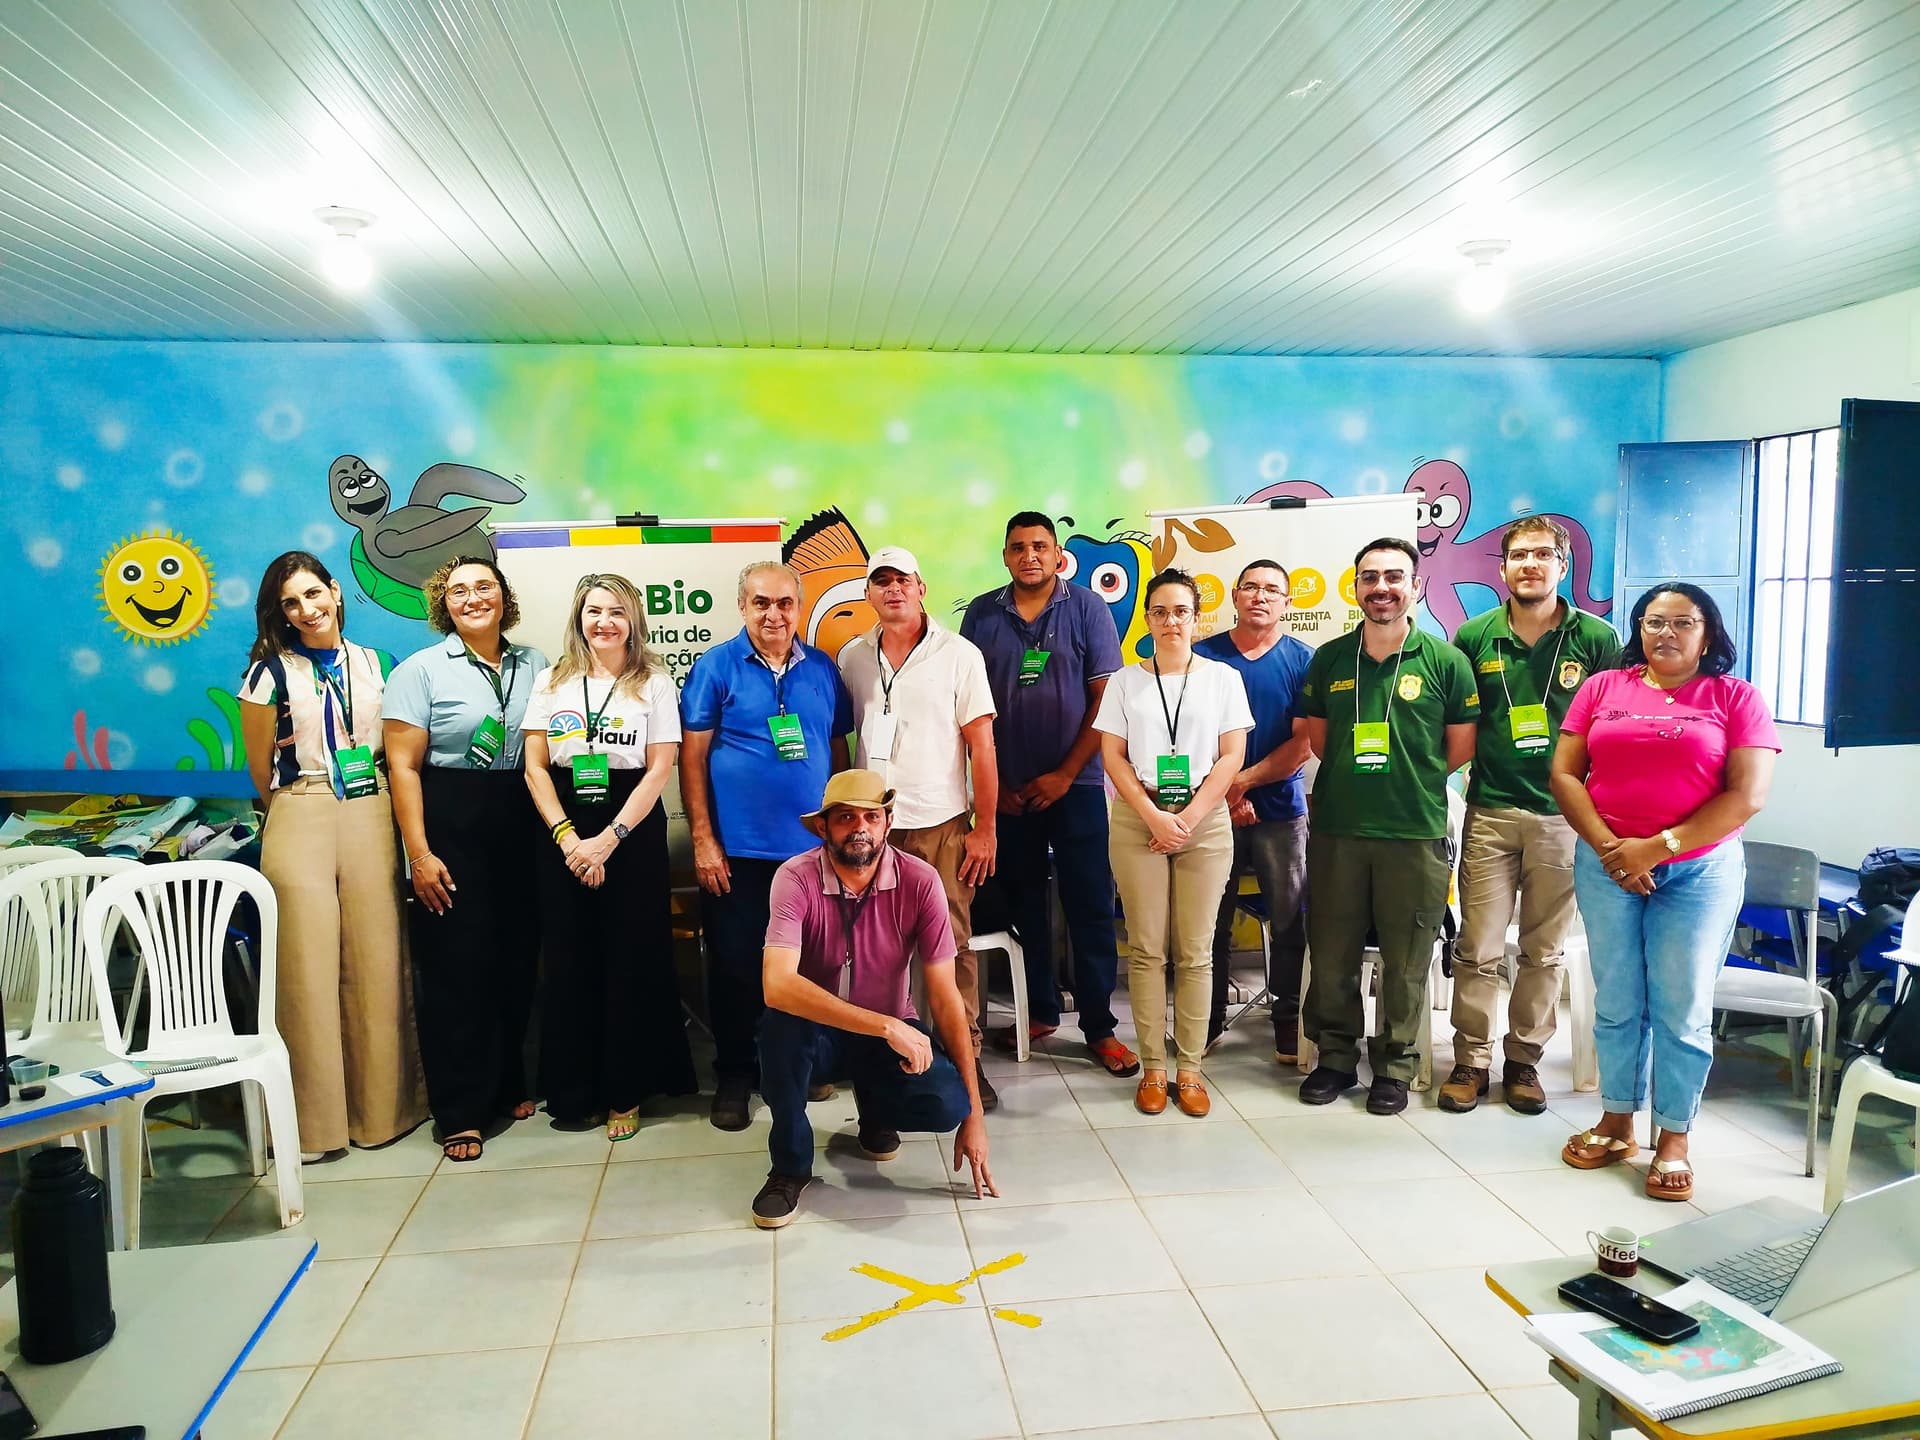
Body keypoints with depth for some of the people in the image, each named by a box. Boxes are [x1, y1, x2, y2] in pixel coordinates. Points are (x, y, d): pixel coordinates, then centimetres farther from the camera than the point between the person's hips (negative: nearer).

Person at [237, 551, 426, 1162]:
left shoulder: (376, 665, 11)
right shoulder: (270, 672, 2)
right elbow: (260, 767, 9)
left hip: (371, 817, 3)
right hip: (300, 821, -2)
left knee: (376, 963, 4)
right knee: (309, 968, -1)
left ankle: (382, 1108, 17)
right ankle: (315, 1122, 10)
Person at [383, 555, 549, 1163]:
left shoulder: (534, 665, 9)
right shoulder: (421, 669, -1)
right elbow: (403, 766, -5)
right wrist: (419, 853, -12)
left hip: (521, 827, 4)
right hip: (450, 829, -3)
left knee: (517, 959, 8)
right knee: (456, 967, 1)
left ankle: (509, 1085, 27)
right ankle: (460, 1112, 12)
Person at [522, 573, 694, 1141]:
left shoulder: (654, 684, 2)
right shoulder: (551, 684, 7)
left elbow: (660, 769, -4)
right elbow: (535, 769, 4)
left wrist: (609, 839, -13)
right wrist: (568, 838, -10)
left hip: (634, 832, -2)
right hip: (564, 834, 2)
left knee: (633, 962, 1)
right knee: (569, 962, 5)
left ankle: (625, 1093, 15)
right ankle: (574, 1093, 18)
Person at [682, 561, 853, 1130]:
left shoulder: (822, 669, 6)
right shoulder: (716, 667, -4)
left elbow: (839, 751, 12)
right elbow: (692, 756, -5)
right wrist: (703, 841, -10)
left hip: (812, 847, 3)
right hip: (738, 849, -3)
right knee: (736, 966, 6)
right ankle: (734, 1074, 23)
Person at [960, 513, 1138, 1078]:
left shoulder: (1087, 608, -2)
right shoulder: (982, 614, 4)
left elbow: (1105, 697, -4)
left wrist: (1065, 775, -9)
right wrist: (990, 780, 0)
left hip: (1074, 783, -2)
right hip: (1006, 787, 2)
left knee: (1090, 905, 1)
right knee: (1022, 901, 10)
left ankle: (1099, 1026, 11)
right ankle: (1040, 1011, 25)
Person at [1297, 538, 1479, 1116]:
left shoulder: (1444, 660, -1)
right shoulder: (1330, 658, 6)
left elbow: (1461, 747, 5)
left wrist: (1410, 782, 5)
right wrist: (1355, 780, 8)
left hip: (1416, 834, -2)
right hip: (1336, 829, 2)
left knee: (1406, 961, 7)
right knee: (1331, 953, 9)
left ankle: (1395, 1066, 23)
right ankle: (1336, 1056, 26)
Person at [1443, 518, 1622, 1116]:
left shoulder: (1597, 638, 0)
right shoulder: (1474, 636, 3)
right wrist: (1469, 769, 0)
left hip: (1563, 816, 0)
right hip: (1490, 813, 0)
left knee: (1543, 951, 10)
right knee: (1478, 949, 2)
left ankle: (1523, 1060, 25)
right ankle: (1471, 1061, 15)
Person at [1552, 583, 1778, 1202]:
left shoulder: (1736, 697, 0)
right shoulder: (1602, 688, 6)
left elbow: (1747, 795, -8)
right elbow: (1564, 773, 1)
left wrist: (1659, 847, -14)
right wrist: (1609, 847, -11)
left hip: (1701, 870, -2)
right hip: (1607, 865, 2)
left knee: (1681, 1009, 2)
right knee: (1616, 1001, 10)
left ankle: (1673, 1139, 16)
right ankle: (1616, 1122, 24)